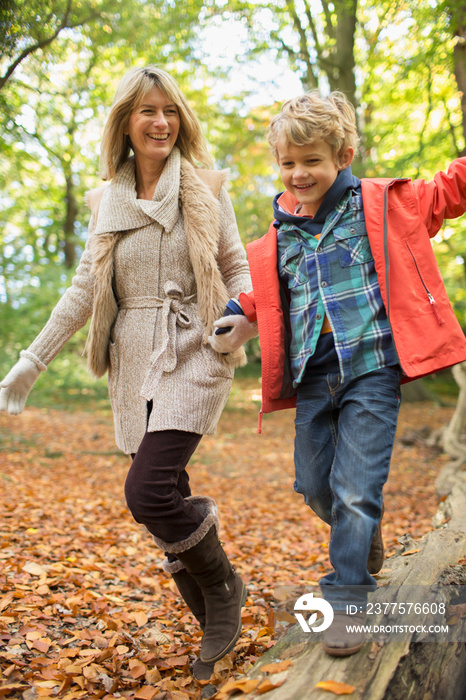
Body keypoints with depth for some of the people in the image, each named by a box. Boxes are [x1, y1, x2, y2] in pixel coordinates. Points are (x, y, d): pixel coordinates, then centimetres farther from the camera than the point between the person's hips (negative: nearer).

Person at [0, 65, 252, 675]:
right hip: (133, 364, 4)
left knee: (148, 491, -18)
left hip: (192, 356, -4)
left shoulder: (206, 189, 3)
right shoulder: (106, 201, 11)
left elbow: (237, 268, 7)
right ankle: (214, 620, 25)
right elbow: (84, 289, 12)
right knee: (167, 498, 6)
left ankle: (224, 586, 9)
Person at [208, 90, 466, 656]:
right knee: (315, 487, 14)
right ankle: (365, 536, 45)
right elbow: (261, 302, 18)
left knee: (356, 491, -5)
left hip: (371, 370, -4)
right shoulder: (276, 239, 10)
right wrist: (239, 326, 0)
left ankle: (345, 602, 12)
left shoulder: (382, 204, 2)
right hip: (313, 377, 5)